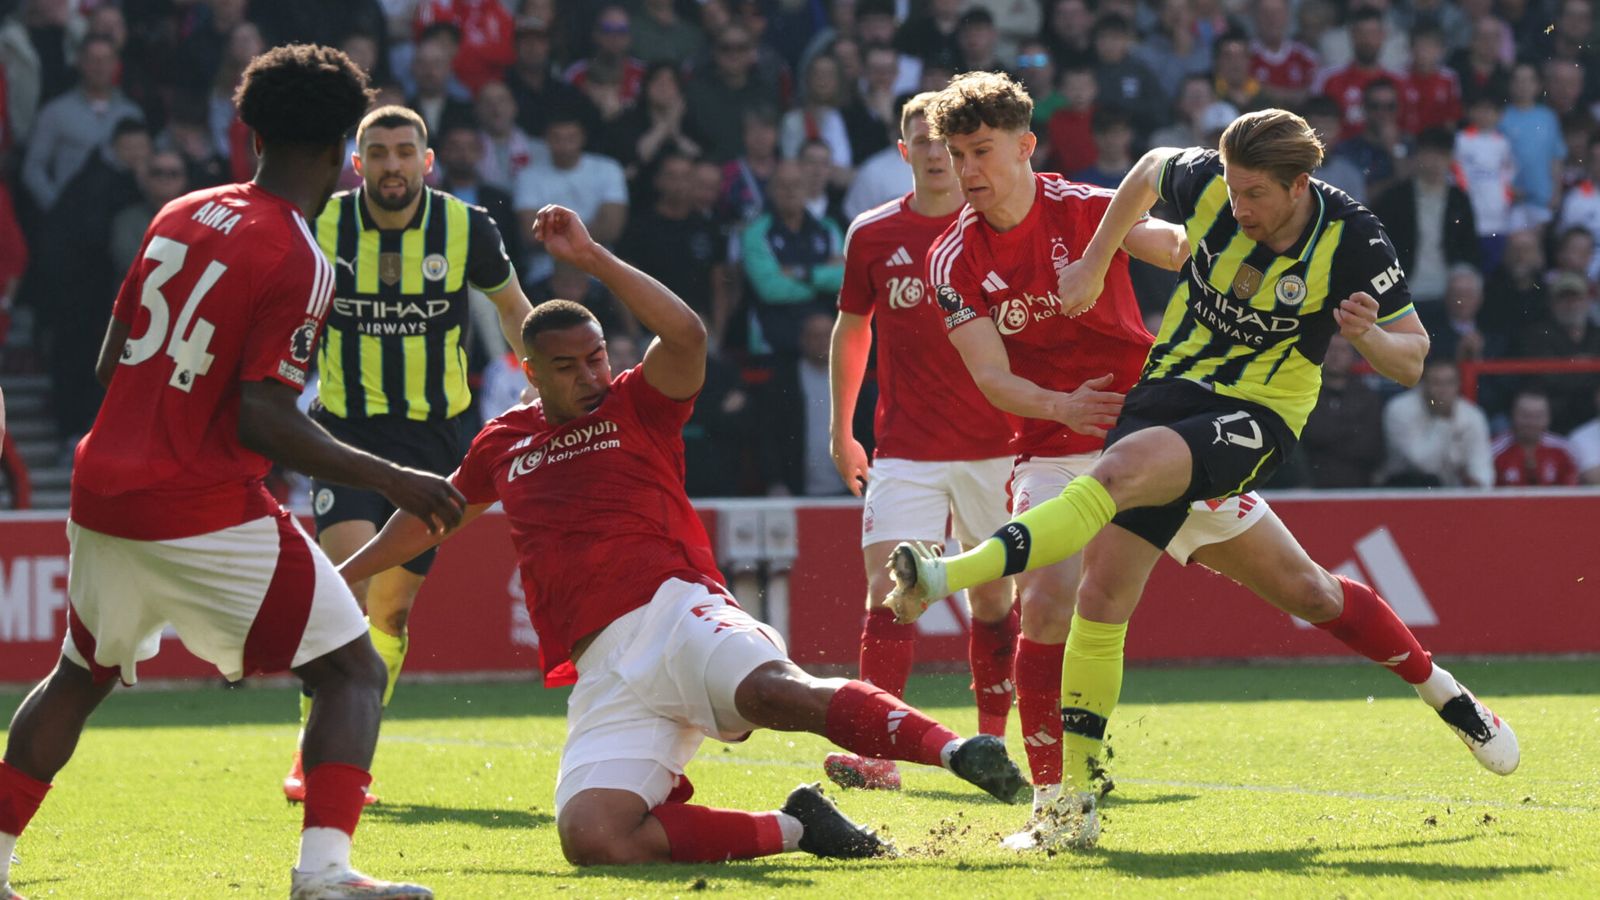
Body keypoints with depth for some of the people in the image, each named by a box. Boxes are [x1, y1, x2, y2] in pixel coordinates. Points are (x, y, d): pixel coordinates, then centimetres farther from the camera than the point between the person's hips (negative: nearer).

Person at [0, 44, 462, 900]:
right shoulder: (297, 263, -12)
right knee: (354, 672, -1)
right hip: (205, 505, -7)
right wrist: (395, 483, -12)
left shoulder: (179, 216, 8)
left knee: (79, 675, 27)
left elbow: (109, 362, 13)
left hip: (102, 492, 7)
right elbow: (263, 421, -18)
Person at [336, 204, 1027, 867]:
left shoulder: (638, 407, 11)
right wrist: (342, 573, 49)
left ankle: (952, 749, -51)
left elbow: (686, 333, -9)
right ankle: (791, 830, -15)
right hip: (606, 674, 4)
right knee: (590, 839, -23)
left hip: (675, 612, -4)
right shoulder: (504, 443, 24)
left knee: (774, 691, -38)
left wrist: (591, 258, -10)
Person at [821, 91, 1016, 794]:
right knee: (888, 586, -13)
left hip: (994, 444, 0)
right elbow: (851, 331, 17)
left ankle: (991, 744, 20)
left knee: (993, 594, 7)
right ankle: (876, 754, -17)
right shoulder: (872, 235, 3)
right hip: (904, 448, 0)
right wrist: (841, 429, 20)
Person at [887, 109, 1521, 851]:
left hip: (1254, 419, -4)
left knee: (1119, 470, -33)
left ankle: (951, 575, -44)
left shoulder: (1352, 242, -15)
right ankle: (1072, 797, 0)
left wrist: (1368, 336, -29)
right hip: (1170, 391, 4)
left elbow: (1411, 361, -7)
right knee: (1104, 589, -7)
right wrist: (1093, 264, 13)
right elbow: (1150, 169, 18)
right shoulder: (1209, 183, -6)